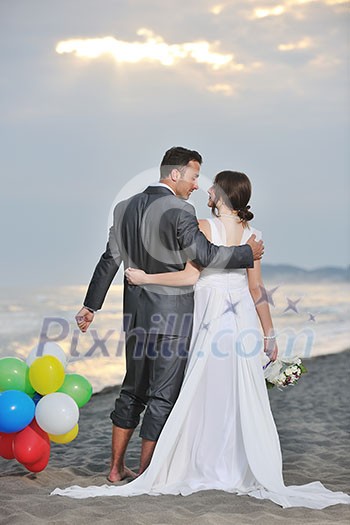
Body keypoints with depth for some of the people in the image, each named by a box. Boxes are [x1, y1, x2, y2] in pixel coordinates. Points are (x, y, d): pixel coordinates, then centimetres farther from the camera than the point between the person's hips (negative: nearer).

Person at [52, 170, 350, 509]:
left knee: (201, 395, 5)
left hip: (211, 317, -3)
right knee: (245, 398, 7)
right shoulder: (251, 234, 3)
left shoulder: (204, 227, -8)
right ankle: (250, 472, 10)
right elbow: (257, 289, 3)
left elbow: (190, 275, -13)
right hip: (244, 319, 3)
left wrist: (145, 278, -4)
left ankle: (202, 467, 10)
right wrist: (270, 334, 9)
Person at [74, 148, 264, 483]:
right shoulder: (179, 211, -15)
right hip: (172, 317, -7)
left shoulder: (125, 208, 6)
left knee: (133, 390, 18)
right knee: (163, 396, 3)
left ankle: (116, 467, 26)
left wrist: (91, 305, 12)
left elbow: (110, 260, 8)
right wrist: (248, 253, -4)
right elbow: (207, 255, -18)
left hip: (136, 315, 7)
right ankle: (145, 475, 9)